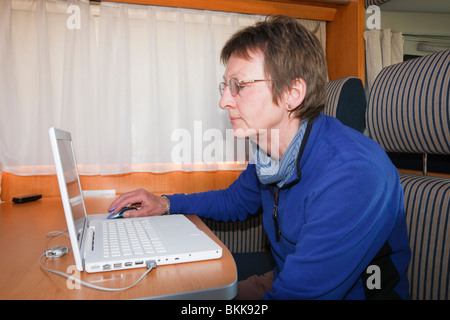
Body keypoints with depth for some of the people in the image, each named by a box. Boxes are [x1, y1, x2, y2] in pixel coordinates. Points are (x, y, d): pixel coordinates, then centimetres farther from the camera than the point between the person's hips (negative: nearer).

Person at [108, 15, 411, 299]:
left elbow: (298, 292, -32)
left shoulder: (352, 178, -32)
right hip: (283, 282, 7)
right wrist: (166, 203, 1)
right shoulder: (269, 151, -5)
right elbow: (236, 200, 14)